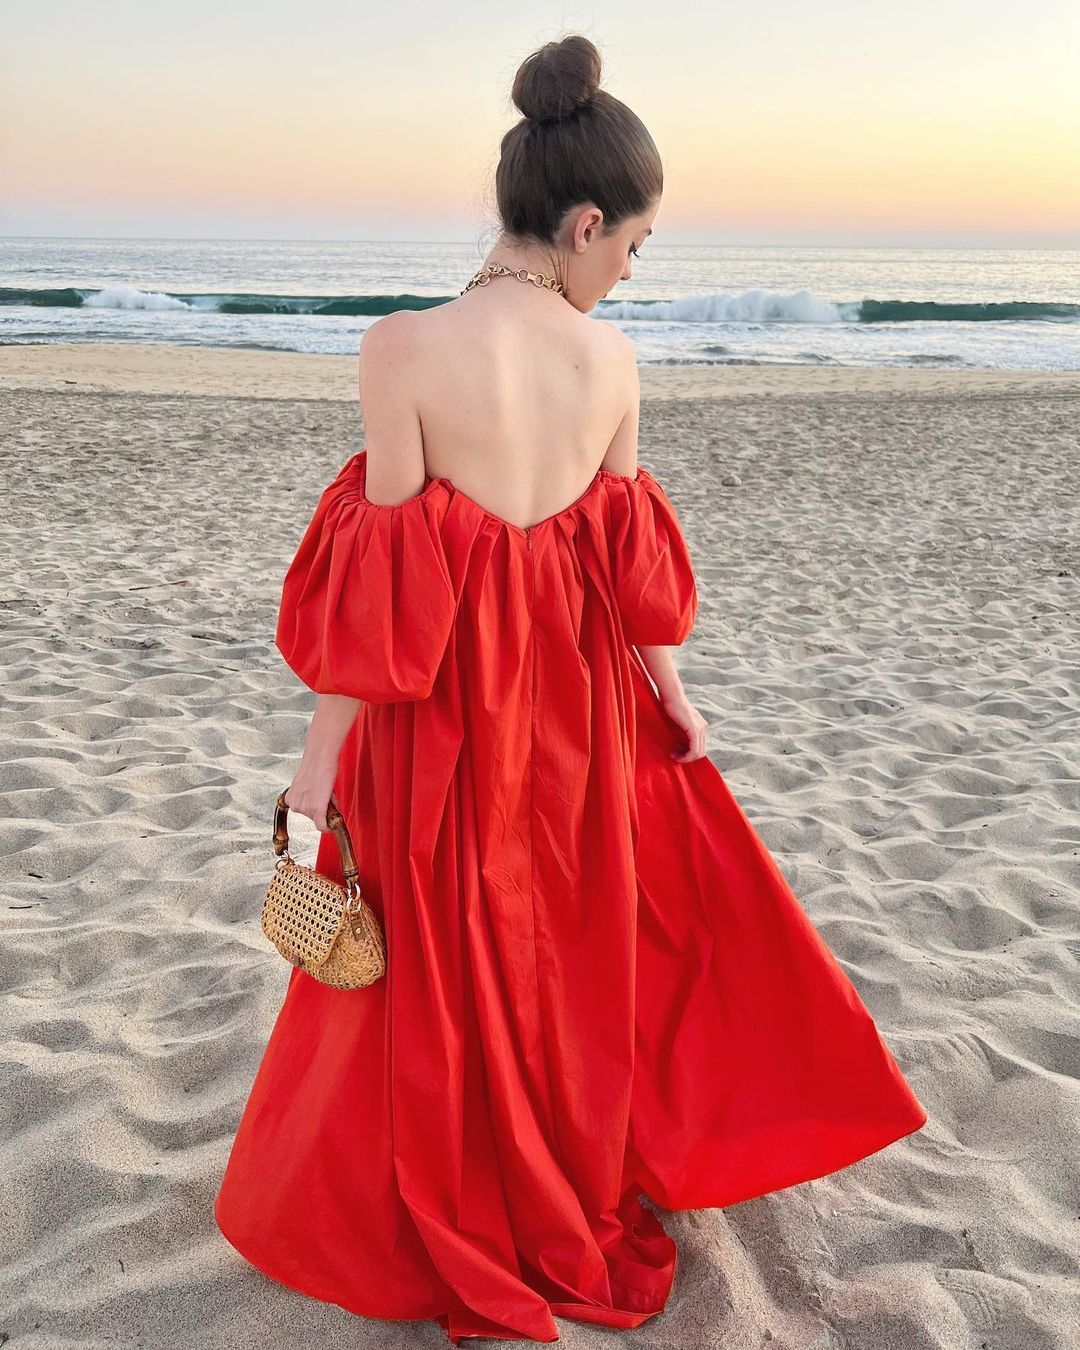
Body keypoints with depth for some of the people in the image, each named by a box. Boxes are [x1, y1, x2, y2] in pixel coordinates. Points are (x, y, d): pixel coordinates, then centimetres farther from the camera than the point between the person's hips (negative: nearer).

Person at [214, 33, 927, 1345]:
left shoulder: (407, 346, -18)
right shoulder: (612, 358, -6)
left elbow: (380, 591, -17)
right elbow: (636, 570, 2)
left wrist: (323, 753, -7)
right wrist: (669, 694, 16)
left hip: (442, 719, -4)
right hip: (579, 711, 4)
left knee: (441, 978, 15)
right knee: (576, 950, 25)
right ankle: (589, 1192, 47)